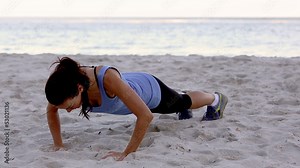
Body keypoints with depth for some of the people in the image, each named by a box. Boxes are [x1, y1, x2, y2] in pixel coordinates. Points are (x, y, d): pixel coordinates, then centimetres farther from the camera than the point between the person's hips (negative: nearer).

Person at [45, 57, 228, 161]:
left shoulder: (108, 78, -51)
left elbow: (146, 116, -51)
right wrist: (58, 144, -23)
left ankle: (216, 99, 62)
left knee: (183, 102, 30)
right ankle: (184, 111, 72)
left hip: (148, 88, -4)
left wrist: (126, 153, -49)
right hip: (131, 90, 4)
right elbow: (51, 111, -14)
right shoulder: (68, 82, -35)